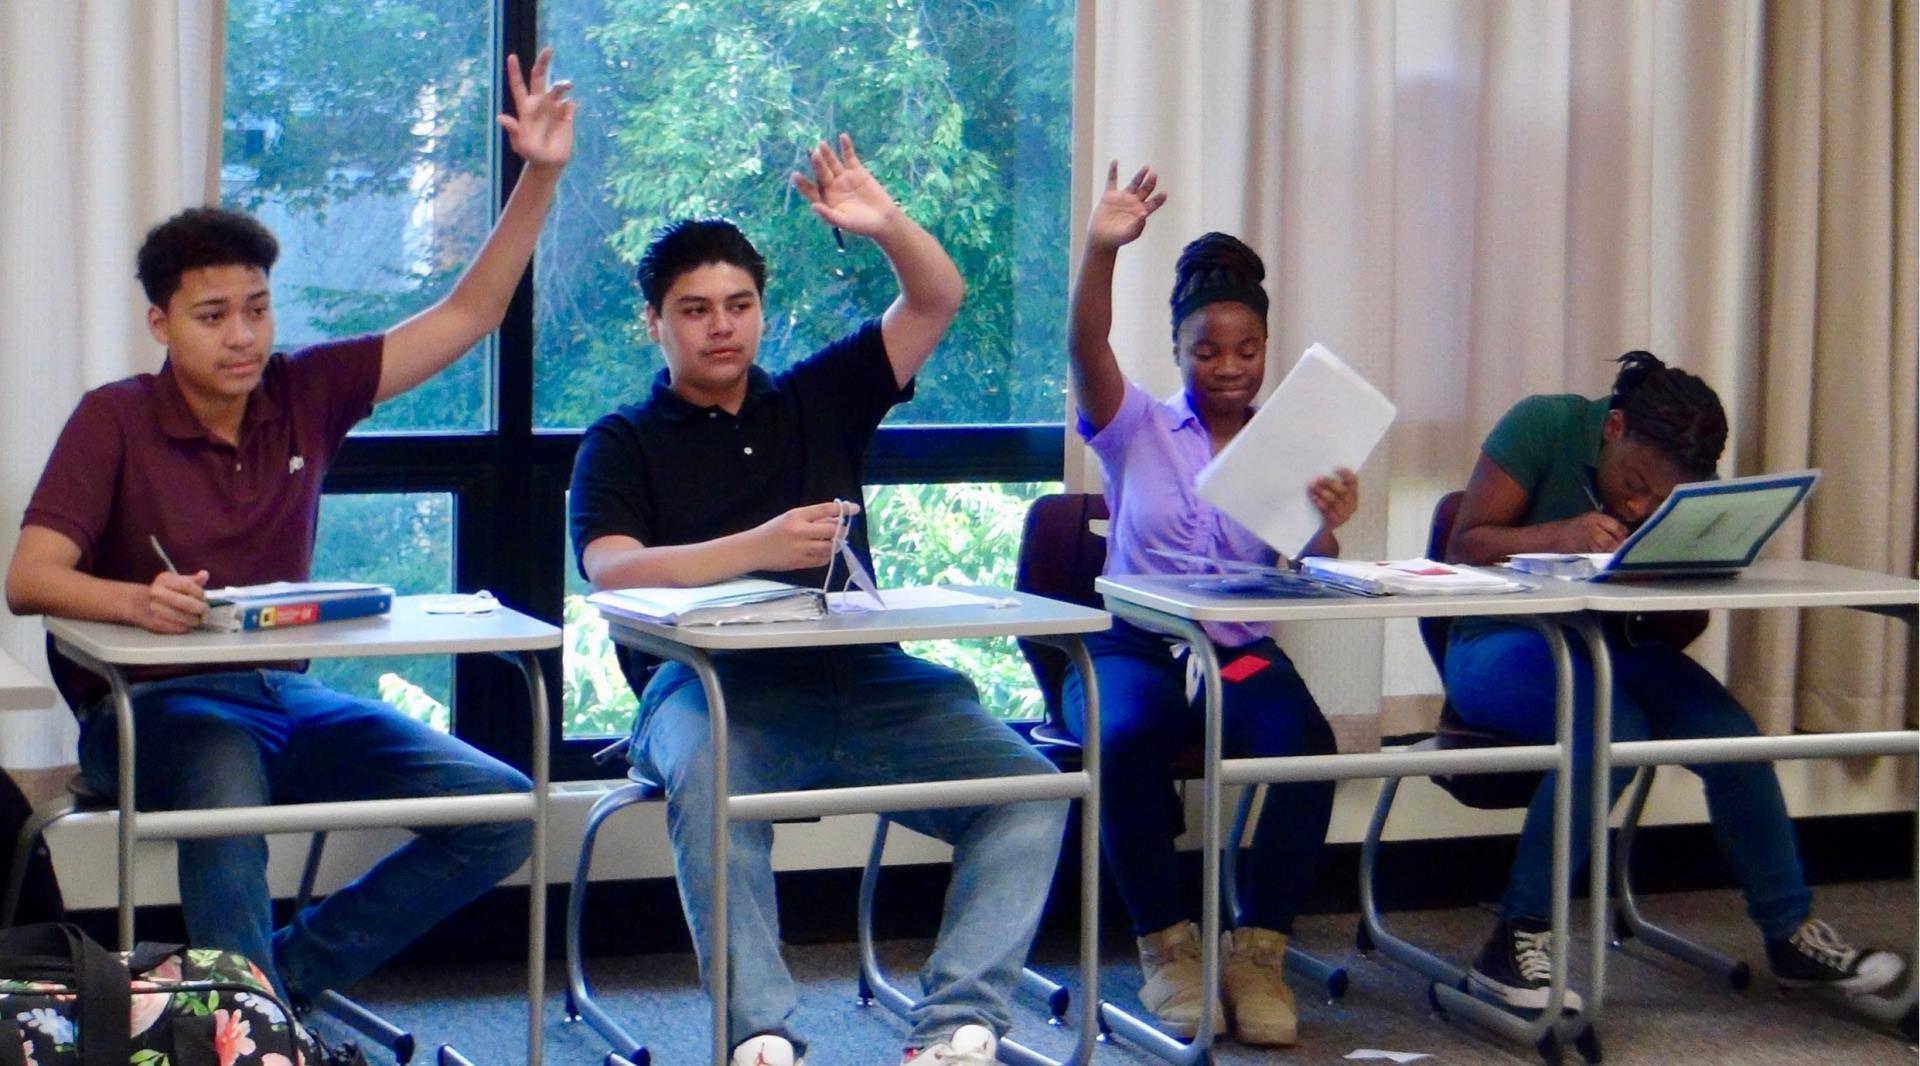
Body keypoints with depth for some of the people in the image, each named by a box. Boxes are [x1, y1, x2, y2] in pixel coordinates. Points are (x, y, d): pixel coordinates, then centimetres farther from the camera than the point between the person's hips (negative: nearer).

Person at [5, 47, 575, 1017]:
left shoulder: (306, 394, 5)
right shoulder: (113, 421, -6)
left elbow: (468, 315, 7)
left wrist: (540, 174, -4)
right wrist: (139, 600, -36)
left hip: (287, 696, 5)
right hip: (151, 707, -5)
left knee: (501, 810, -13)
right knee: (227, 794, -41)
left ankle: (287, 973, -10)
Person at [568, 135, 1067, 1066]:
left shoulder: (818, 402, 21)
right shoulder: (623, 443, 11)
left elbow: (937, 299, 17)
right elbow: (611, 570, -8)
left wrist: (884, 223, -4)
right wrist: (758, 548, -22)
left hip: (860, 678, 3)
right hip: (712, 684, -3)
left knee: (1028, 787, -21)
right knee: (709, 781, -39)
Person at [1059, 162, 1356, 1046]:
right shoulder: (1138, 431, 8)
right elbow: (1087, 352, -12)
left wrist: (1326, 530, -23)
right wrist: (1100, 252, -29)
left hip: (1244, 651, 1)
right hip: (1134, 648, -1)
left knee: (1305, 742, -31)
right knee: (1127, 739, -35)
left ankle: (1258, 949, -18)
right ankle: (1167, 945, -17)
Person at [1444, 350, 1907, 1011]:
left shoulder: (1693, 491, -1)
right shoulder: (1543, 427, -13)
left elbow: (1680, 634, 2)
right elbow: (1465, 546, -15)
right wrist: (1559, 535, -31)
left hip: (1612, 648, 5)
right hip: (1503, 645, -5)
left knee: (1731, 734, -19)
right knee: (1612, 733, -34)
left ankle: (1792, 936, -1)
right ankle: (1516, 942, -27)